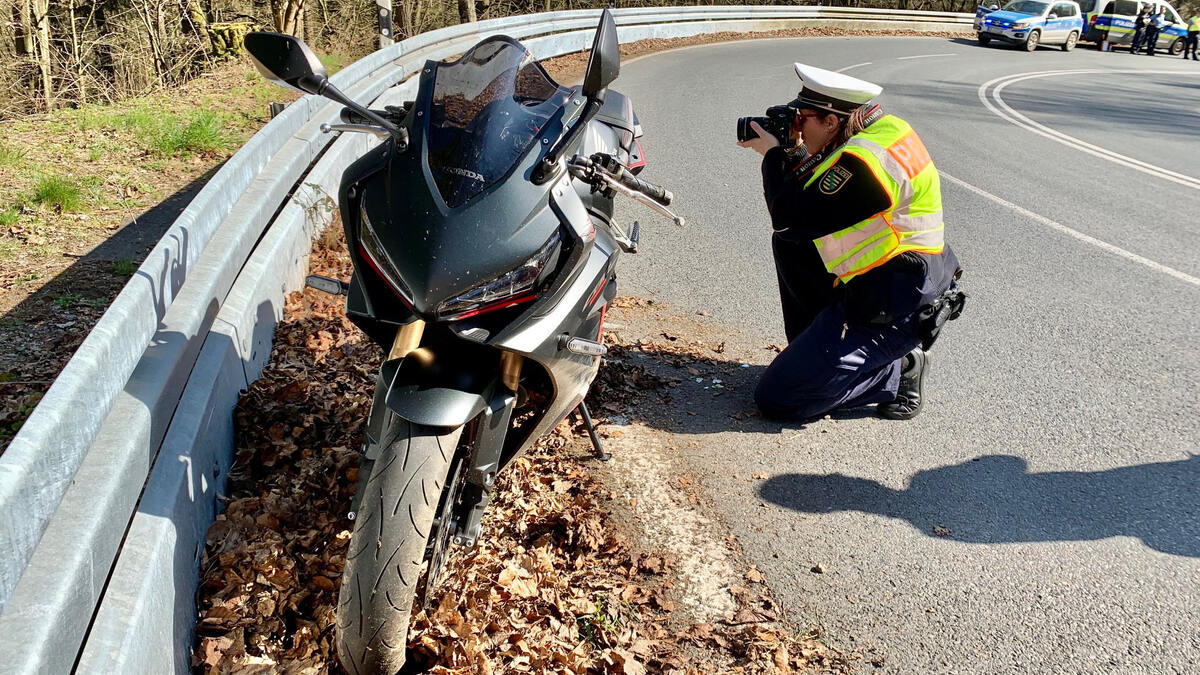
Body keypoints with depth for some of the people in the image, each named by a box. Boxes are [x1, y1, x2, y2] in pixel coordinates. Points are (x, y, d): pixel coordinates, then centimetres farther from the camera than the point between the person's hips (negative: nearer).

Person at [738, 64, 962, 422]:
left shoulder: (866, 160, -26)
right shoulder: (879, 129, 6)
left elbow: (791, 218, -21)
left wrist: (773, 155, -7)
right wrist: (792, 155, 4)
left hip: (890, 311, -10)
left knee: (775, 398, -10)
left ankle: (897, 372, 1)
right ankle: (813, 351, 19)